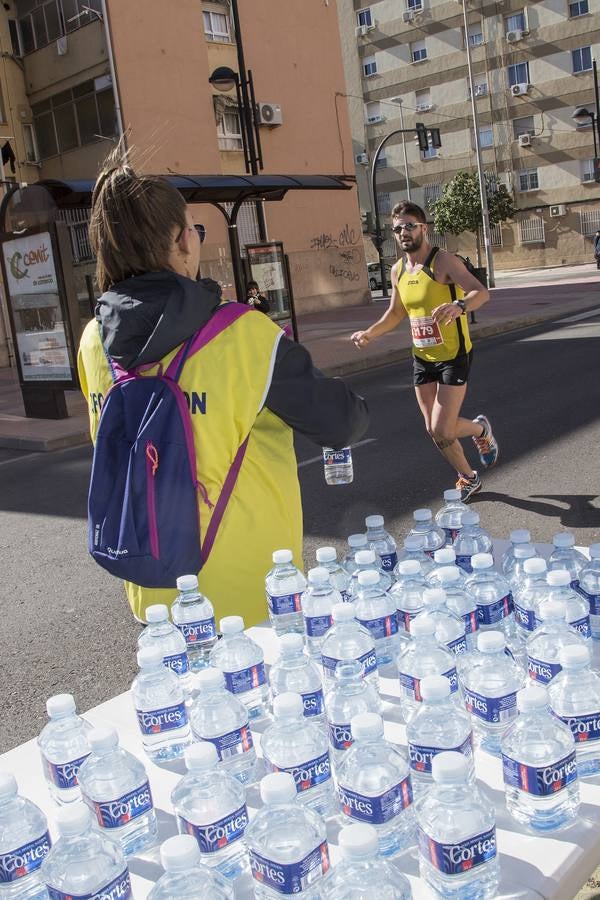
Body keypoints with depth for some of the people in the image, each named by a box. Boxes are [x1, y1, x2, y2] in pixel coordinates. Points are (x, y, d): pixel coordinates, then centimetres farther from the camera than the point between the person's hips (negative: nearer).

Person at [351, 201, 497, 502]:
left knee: (441, 430, -10)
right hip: (422, 358, 7)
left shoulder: (443, 262, -16)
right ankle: (468, 477, 32)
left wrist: (459, 305, -49)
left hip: (453, 356, -6)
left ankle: (481, 429, 24)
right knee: (434, 429, 9)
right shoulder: (398, 270, 6)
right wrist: (370, 333, 6)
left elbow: (481, 292, -29)